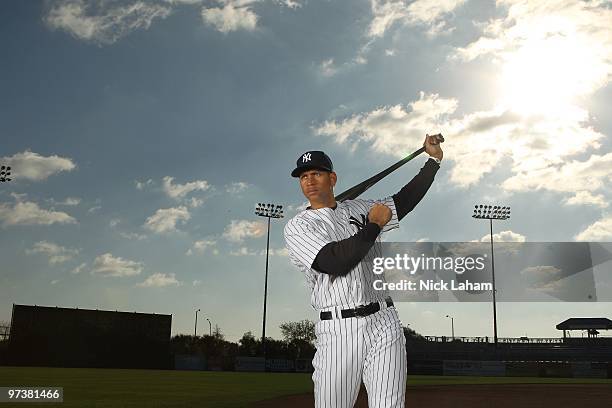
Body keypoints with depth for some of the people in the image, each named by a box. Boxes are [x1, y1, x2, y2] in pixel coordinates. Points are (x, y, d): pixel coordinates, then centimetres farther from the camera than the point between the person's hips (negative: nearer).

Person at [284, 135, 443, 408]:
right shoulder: (297, 226, 0)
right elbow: (335, 262, -15)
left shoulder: (359, 209, 17)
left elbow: (404, 200, 24)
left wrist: (434, 159, 22)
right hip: (338, 331, -3)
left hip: (384, 323, 3)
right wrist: (374, 224, -6)